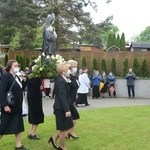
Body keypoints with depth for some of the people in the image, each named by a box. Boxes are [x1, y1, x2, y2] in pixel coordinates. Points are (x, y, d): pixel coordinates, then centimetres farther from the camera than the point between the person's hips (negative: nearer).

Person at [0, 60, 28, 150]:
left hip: (17, 106, 8)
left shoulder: (16, 77, 10)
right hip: (9, 106, -8)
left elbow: (20, 89, 18)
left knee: (19, 125, 11)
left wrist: (24, 81, 2)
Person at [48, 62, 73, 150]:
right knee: (63, 128, 5)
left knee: (68, 126, 19)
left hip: (62, 107, 10)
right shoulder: (61, 81, -22)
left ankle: (54, 139, 27)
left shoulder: (61, 79, 9)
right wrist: (67, 110, -25)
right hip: (61, 108, -10)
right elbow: (62, 96, -25)